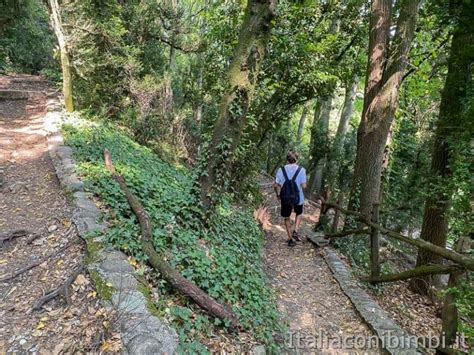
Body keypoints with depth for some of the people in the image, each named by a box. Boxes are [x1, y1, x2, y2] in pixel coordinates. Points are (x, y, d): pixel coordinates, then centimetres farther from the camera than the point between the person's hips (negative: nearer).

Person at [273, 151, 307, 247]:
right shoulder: (301, 170, -11)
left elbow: (276, 185, -10)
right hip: (298, 197, 0)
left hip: (285, 198, 0)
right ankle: (296, 231, 11)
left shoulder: (281, 170, -8)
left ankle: (291, 239, 23)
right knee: (299, 214, 29)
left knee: (286, 218, 18)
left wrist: (278, 194, 7)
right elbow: (303, 186, -14)